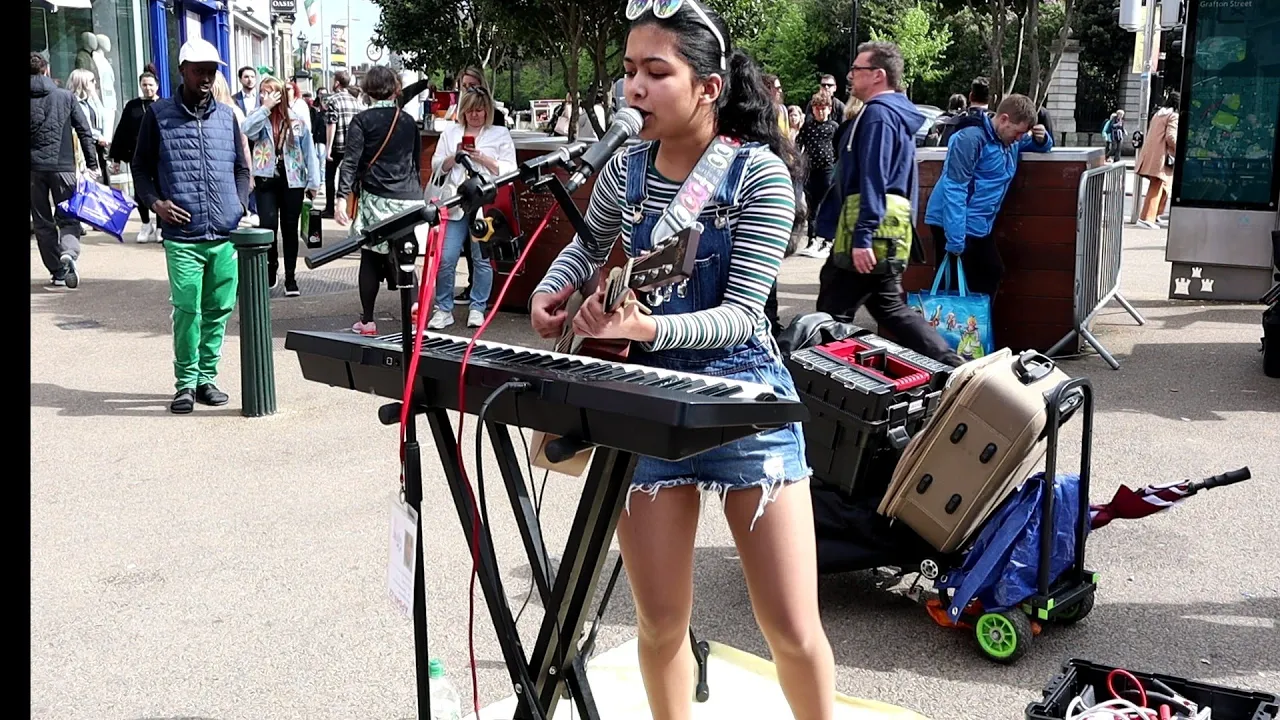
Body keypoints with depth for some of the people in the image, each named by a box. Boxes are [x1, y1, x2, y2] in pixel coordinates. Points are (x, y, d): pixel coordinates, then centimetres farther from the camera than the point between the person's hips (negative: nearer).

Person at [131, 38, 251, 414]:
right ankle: (186, 382, 7)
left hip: (227, 234, 3)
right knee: (187, 309, -5)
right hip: (182, 236, -3)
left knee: (219, 309, 6)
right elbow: (141, 166, 10)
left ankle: (206, 376, 19)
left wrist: (241, 203, 7)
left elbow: (241, 167, 22)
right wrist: (155, 202, -5)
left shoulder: (226, 115, 13)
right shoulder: (159, 114, 4)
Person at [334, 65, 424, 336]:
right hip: (409, 199, 3)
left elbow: (351, 161, -11)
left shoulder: (362, 120, -3)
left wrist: (342, 197, -14)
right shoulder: (408, 121, 10)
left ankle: (367, 321, 10)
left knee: (370, 258, 7)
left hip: (376, 199, -3)